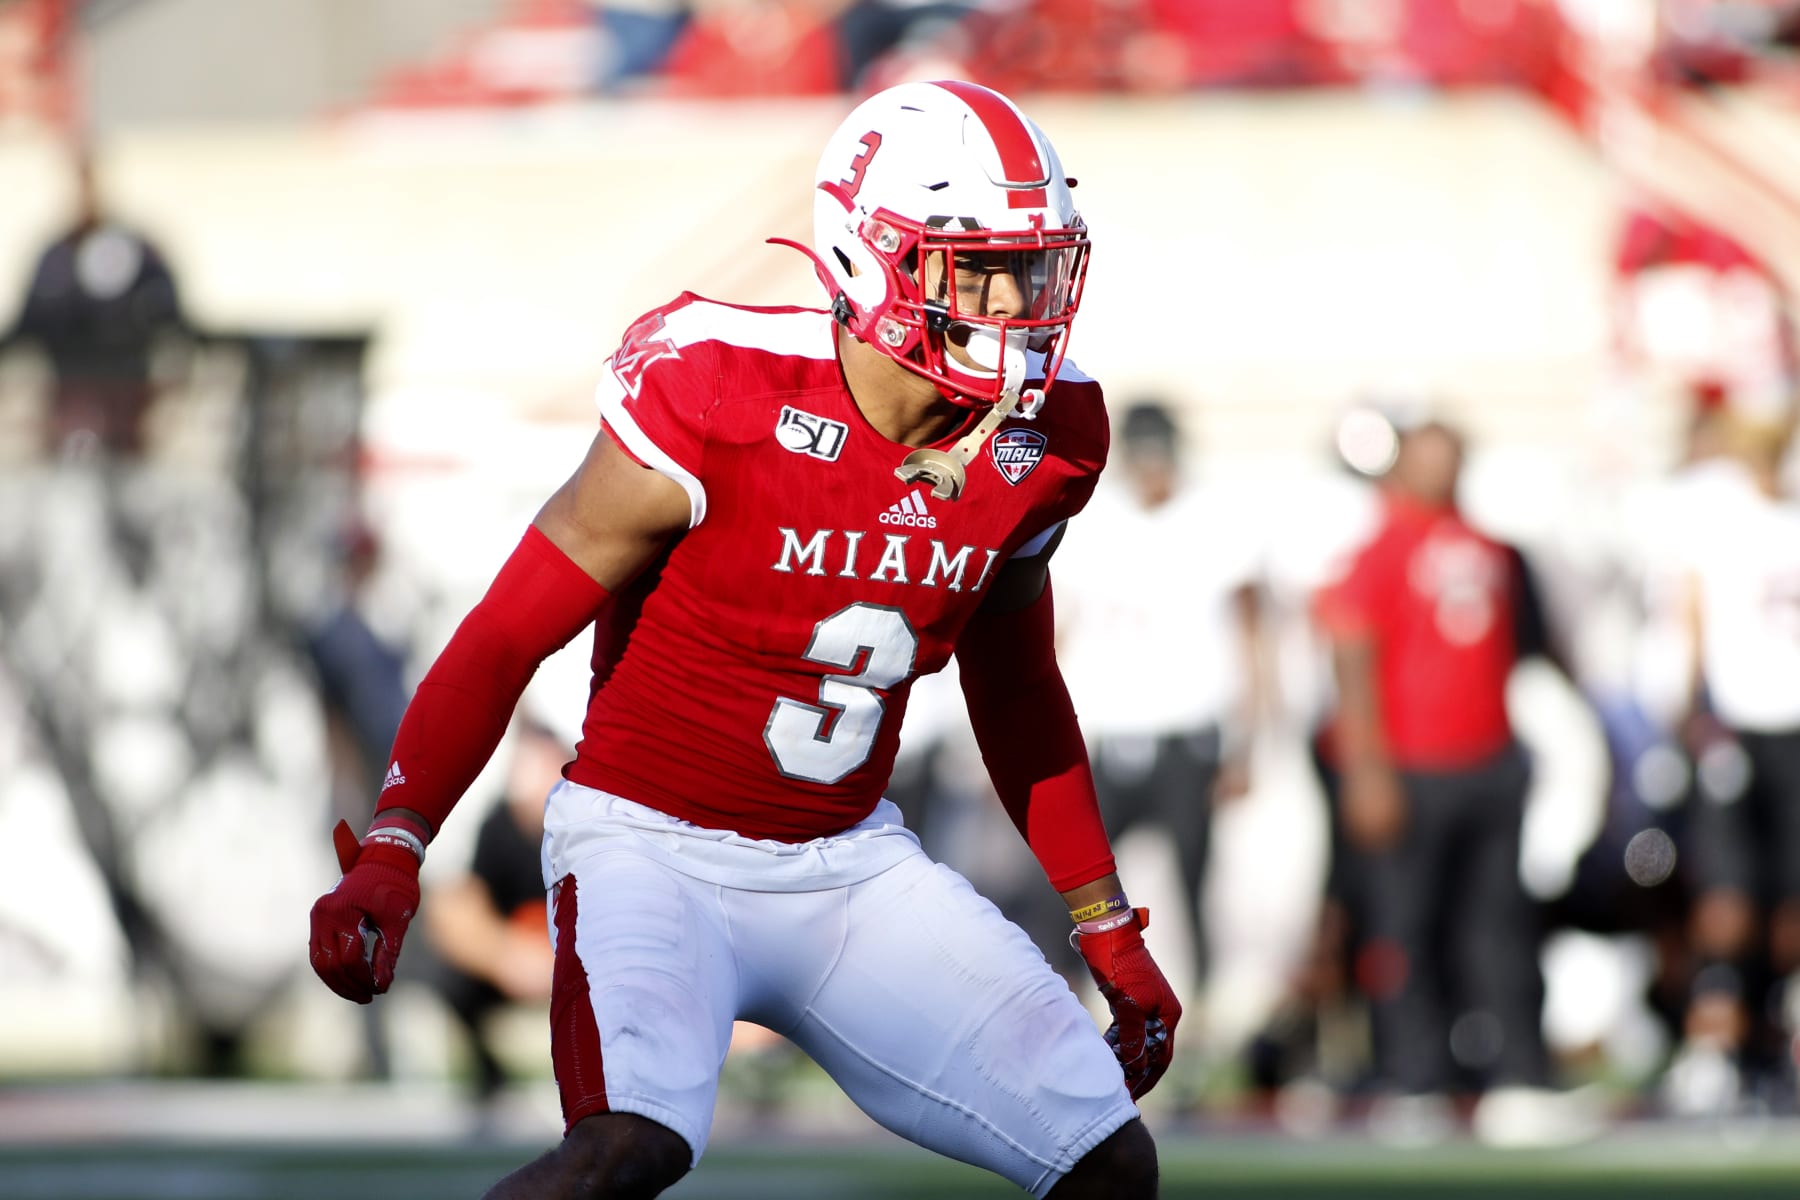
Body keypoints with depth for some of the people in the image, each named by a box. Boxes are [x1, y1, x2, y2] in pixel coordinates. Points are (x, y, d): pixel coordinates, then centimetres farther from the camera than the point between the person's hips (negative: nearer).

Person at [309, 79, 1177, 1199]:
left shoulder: (1035, 448, -1)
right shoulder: (718, 403, -19)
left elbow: (1016, 691, 17)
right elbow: (509, 635, -13)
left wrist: (1111, 931, 19)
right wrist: (391, 848, -23)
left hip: (850, 861, 6)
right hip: (655, 845, -6)